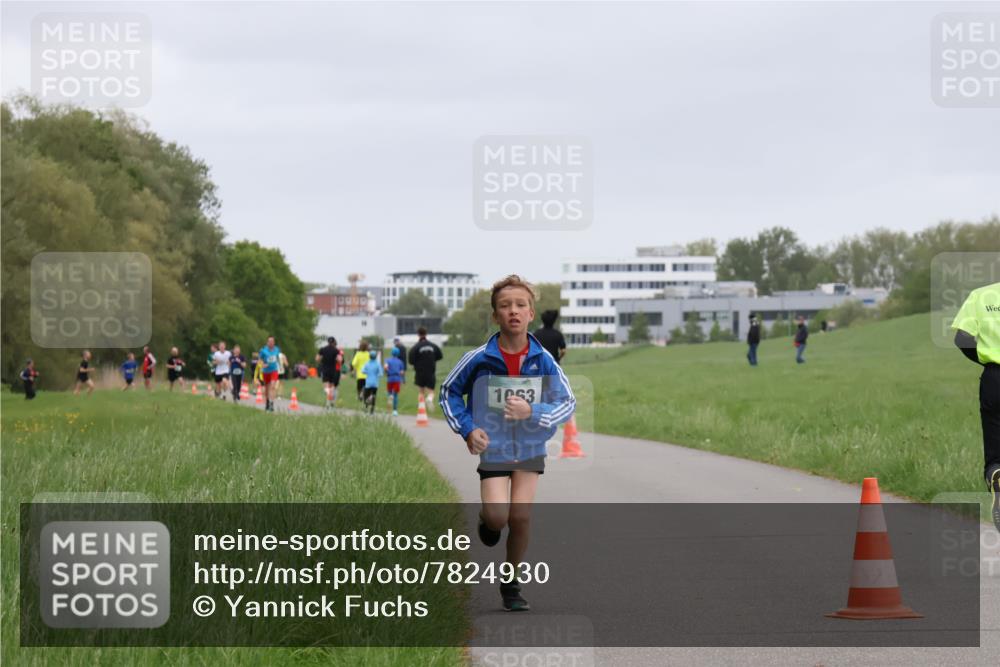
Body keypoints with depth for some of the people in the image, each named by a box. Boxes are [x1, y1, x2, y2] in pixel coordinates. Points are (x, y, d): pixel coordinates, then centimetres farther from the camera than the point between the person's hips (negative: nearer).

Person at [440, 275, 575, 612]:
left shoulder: (544, 361, -11)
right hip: (493, 448, -1)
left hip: (530, 448, 2)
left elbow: (568, 403, -6)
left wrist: (532, 412, -23)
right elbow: (449, 391, 3)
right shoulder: (478, 359, -13)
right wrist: (466, 429, -9)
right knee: (498, 517, -15)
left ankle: (511, 583, 18)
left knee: (521, 518, -1)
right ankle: (486, 519, 23)